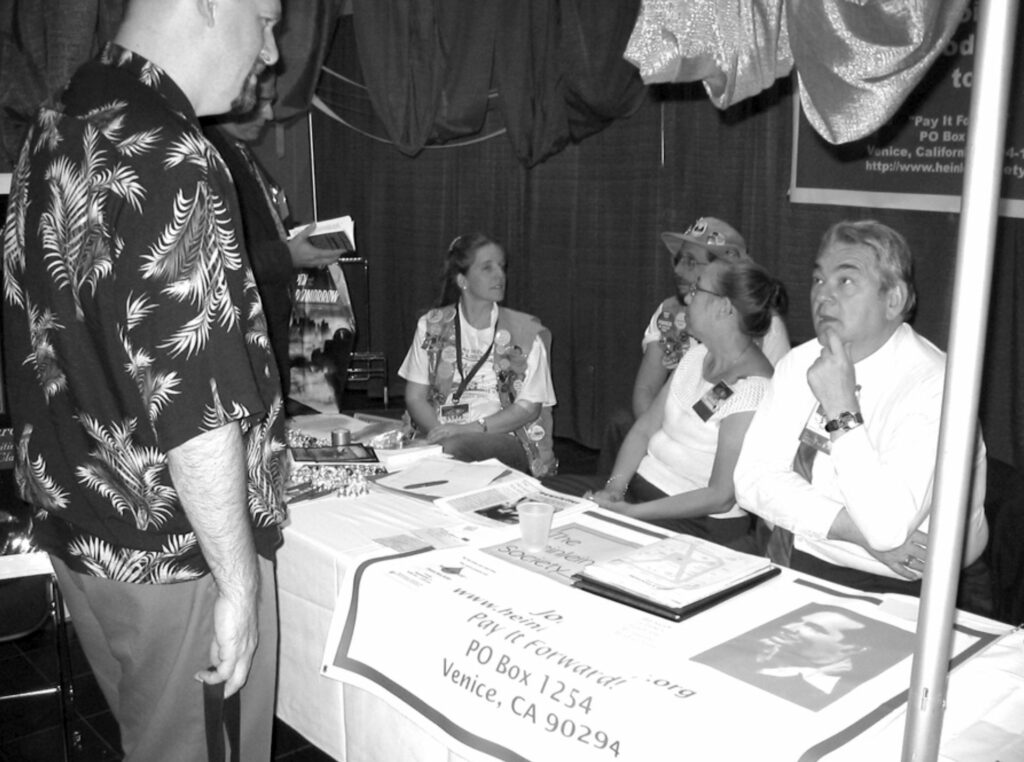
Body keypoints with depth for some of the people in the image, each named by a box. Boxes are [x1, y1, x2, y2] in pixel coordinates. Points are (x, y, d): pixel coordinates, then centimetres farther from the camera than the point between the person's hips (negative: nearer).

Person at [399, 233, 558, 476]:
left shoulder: (526, 331, 5)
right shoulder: (432, 326, 10)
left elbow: (529, 407, -1)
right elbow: (415, 397, 7)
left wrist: (471, 428, -15)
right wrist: (441, 432, -14)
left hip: (504, 439, -1)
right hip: (441, 436, 2)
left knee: (455, 450, -36)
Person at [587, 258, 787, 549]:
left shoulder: (751, 391, -19)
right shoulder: (698, 354, 7)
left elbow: (720, 497, -19)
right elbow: (644, 428, 9)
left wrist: (632, 512, -22)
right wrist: (615, 486, -8)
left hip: (699, 523, -7)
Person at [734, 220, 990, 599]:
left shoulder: (932, 386, -16)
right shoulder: (798, 363, 3)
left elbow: (886, 528, -25)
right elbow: (753, 479, -5)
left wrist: (843, 410, -25)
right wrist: (855, 530, -16)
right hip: (785, 559, 2)